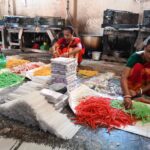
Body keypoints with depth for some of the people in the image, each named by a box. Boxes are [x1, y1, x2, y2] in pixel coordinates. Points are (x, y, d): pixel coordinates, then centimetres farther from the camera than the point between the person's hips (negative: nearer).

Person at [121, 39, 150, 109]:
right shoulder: (136, 56, -25)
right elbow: (124, 77, -37)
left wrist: (138, 92, -31)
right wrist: (127, 96, -50)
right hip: (133, 85, -3)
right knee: (138, 66, -30)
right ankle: (135, 97, -30)